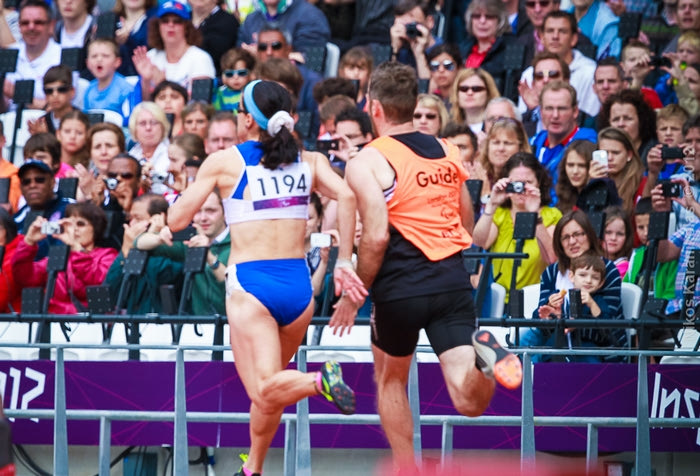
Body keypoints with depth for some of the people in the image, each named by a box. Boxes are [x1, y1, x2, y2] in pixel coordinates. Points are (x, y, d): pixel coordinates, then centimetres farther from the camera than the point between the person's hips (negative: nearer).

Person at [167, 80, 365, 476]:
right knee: (268, 387, 21)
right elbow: (346, 197, -6)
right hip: (298, 286, 5)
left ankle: (319, 381, -41)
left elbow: (177, 220, 5)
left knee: (265, 391, -15)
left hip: (250, 283, -5)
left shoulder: (223, 162, 3)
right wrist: (343, 262, -4)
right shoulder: (310, 161, 10)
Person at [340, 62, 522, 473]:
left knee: (390, 379, 23)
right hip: (454, 281, 3)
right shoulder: (448, 152, 13)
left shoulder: (367, 162, -5)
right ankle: (485, 353, -35)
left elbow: (376, 238, -13)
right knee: (470, 402, -5)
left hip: (401, 285, -3)